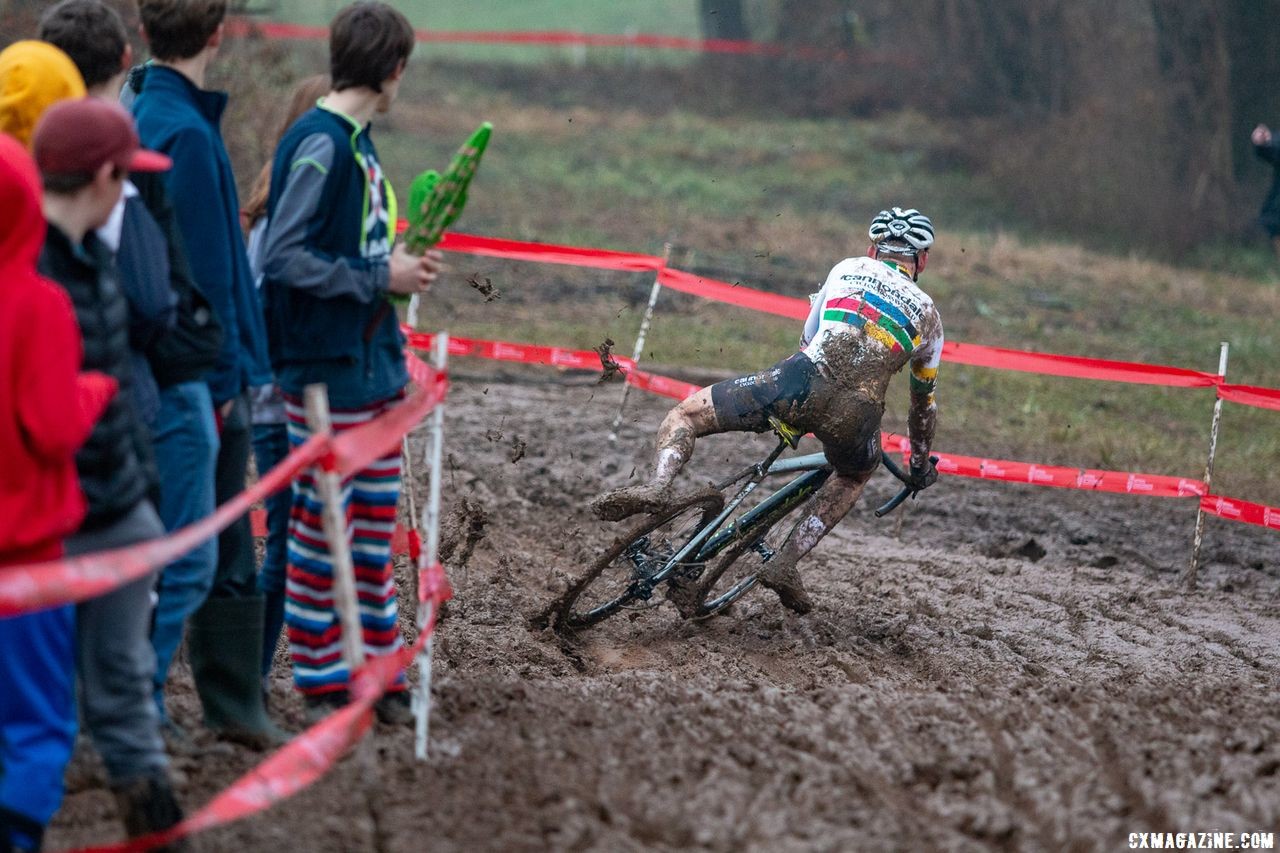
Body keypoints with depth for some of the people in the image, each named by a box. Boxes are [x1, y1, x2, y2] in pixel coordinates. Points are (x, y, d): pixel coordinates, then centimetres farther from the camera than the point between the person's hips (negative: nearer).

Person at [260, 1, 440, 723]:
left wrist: (401, 268, 3)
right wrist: (380, 276, -17)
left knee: (376, 525, 13)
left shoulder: (358, 142, 12)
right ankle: (321, 682, 7)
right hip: (327, 367, -9)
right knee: (321, 526, 0)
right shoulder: (320, 144, -16)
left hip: (376, 364, 9)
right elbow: (285, 257, -21)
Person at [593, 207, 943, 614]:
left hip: (805, 381, -1)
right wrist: (921, 463, 54)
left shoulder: (848, 269, 27)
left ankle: (656, 485, -16)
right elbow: (924, 402, 37)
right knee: (856, 476, 35)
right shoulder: (928, 314, 28)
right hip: (856, 413, 1)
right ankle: (785, 563, 17)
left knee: (684, 416, 15)